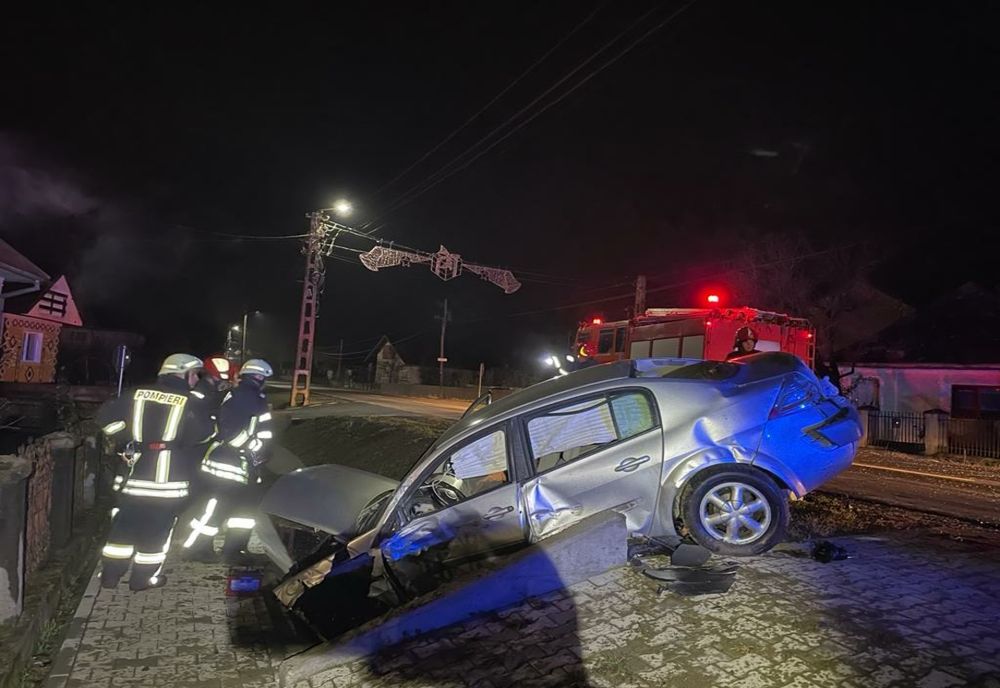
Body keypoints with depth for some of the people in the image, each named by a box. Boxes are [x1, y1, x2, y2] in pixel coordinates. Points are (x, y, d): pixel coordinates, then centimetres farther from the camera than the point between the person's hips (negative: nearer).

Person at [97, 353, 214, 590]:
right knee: (158, 527, 8)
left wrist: (123, 443, 8)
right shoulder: (187, 403, -9)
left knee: (125, 521, 17)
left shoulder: (137, 394, 5)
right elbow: (205, 434, -10)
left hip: (135, 474, 5)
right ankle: (144, 577, 17)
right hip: (168, 478, -5)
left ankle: (110, 573, 25)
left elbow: (106, 415, 1)